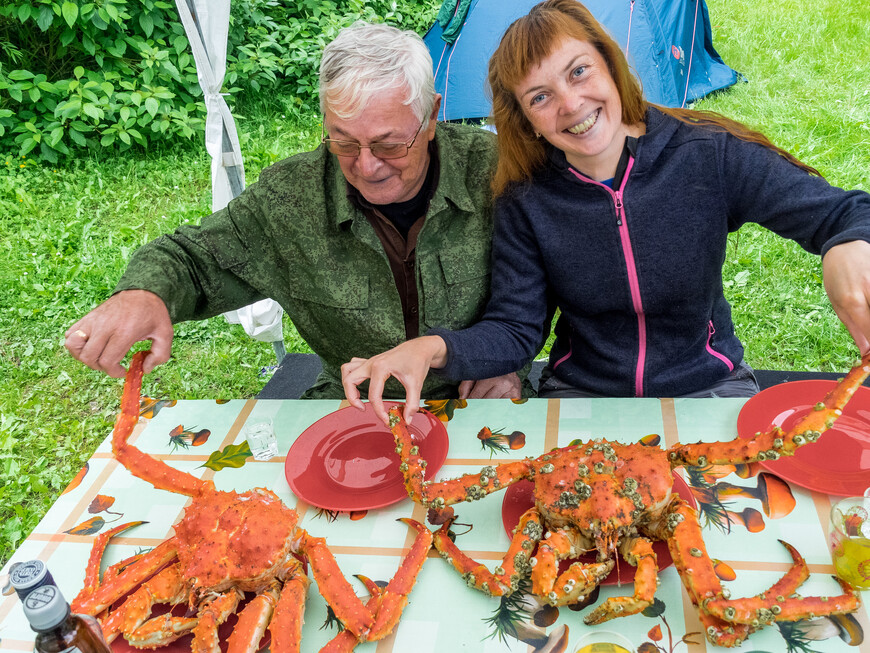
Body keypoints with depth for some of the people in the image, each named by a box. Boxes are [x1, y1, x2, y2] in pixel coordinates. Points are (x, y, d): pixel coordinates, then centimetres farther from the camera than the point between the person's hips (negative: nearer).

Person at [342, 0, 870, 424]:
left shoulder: (709, 156, -12)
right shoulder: (526, 203, -8)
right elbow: (514, 331, -7)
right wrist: (433, 348, -28)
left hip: (707, 387, 0)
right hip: (581, 395, 1)